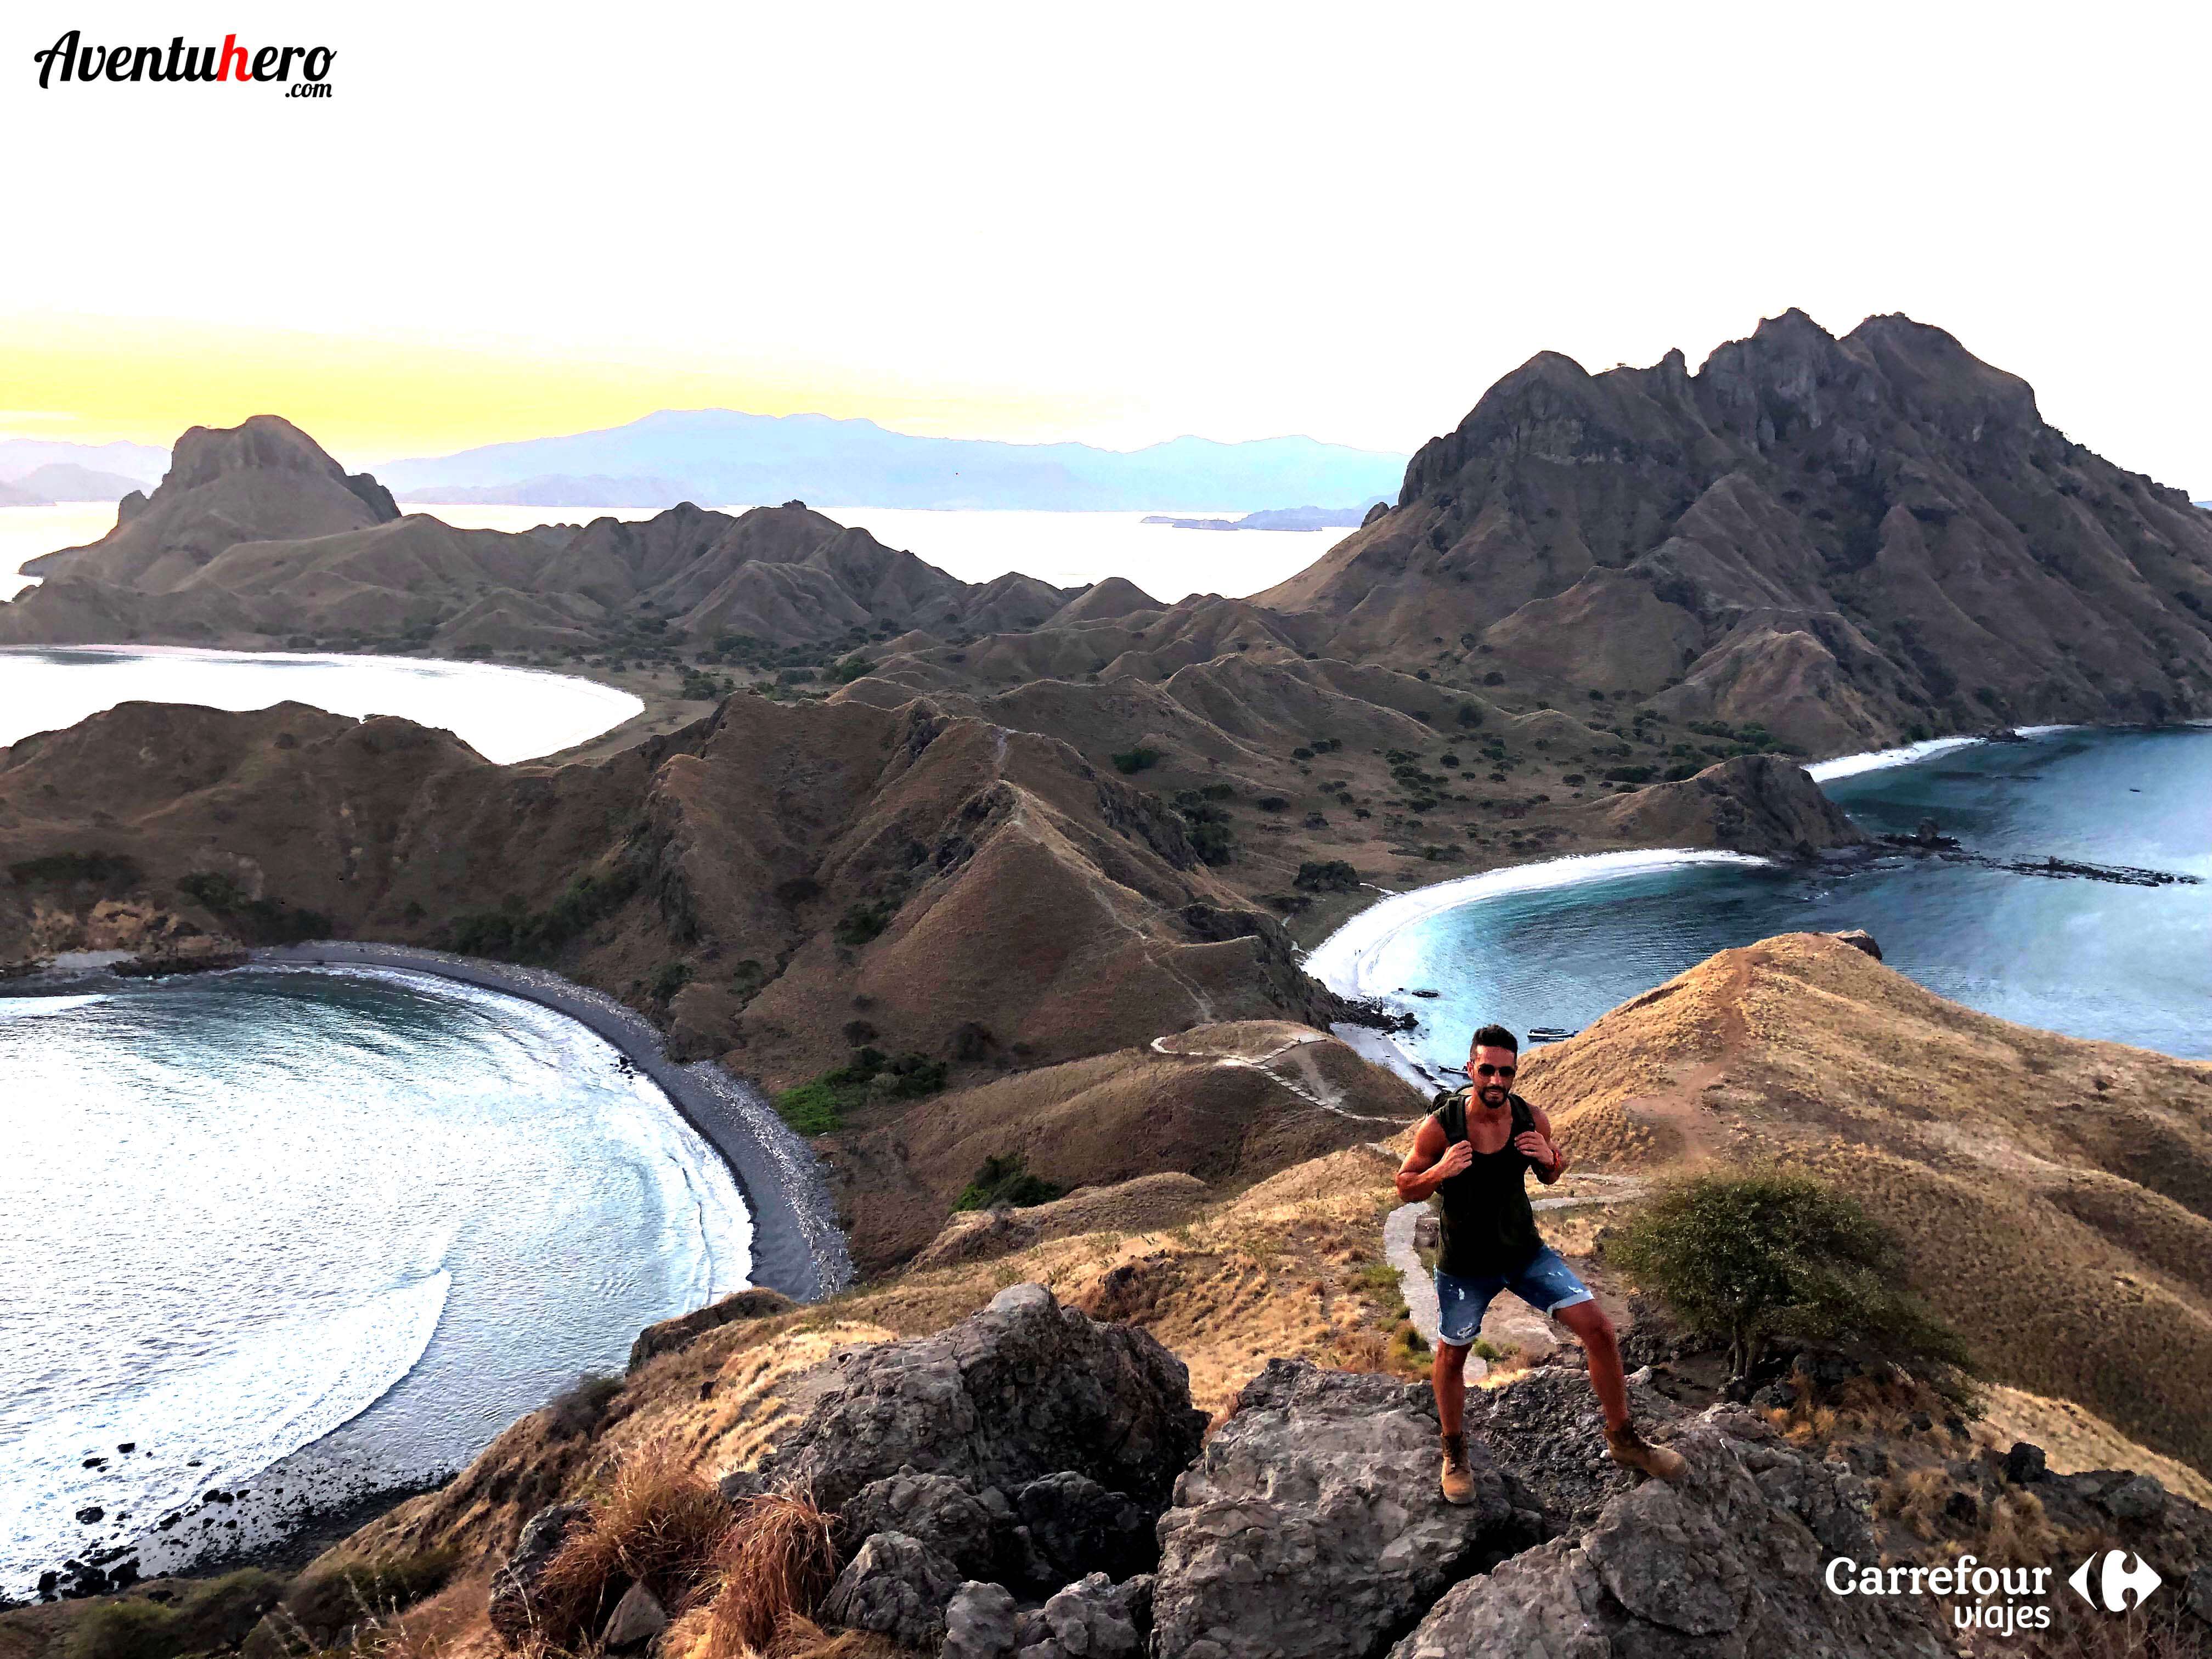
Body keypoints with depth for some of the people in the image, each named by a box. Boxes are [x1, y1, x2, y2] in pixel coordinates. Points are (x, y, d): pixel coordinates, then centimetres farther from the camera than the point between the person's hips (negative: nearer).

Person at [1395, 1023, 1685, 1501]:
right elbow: (1405, 1189, -11)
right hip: (1464, 1265, -2)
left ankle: (1622, 1439, 17)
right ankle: (1454, 1452, 40)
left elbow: (1551, 1176, 6)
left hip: (1525, 1251, 2)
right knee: (1452, 1355, 14)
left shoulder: (1532, 1120, -14)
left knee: (1598, 1328, -5)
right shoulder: (1439, 1127, -23)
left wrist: (1551, 1159, -19)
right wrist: (1439, 1173, -33)